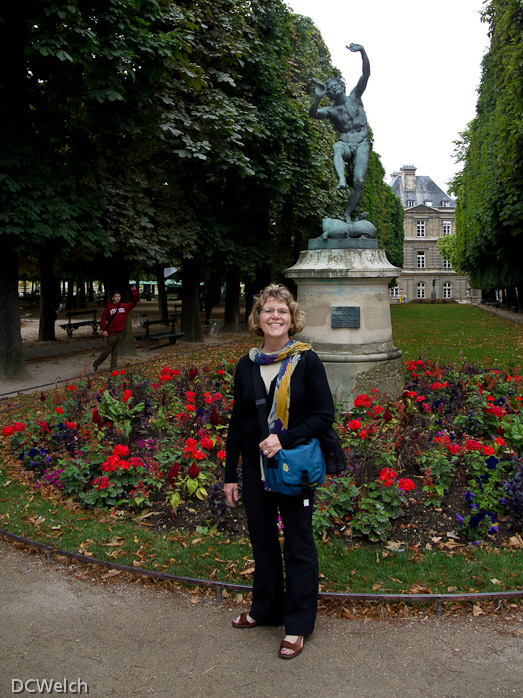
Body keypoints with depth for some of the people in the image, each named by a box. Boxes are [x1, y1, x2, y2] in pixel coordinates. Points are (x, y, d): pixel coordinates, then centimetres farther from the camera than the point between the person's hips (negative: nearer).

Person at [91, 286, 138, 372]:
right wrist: (104, 330, -15)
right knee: (107, 350, 0)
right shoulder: (108, 307, -7)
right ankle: (95, 364, 17)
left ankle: (113, 369, 15)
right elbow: (103, 319, -8)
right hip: (111, 333, -5)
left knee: (116, 351, 9)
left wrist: (135, 292, -8)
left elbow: (134, 303, 4)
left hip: (120, 332, 5)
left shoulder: (124, 306, 6)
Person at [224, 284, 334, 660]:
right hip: (255, 468, 4)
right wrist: (230, 474, 7)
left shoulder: (306, 360, -9)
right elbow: (238, 421, 7)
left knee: (298, 544, 9)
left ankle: (298, 624, 24)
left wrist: (284, 439, -23)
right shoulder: (247, 365, 2)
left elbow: (325, 414, -10)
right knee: (262, 540, 18)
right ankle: (266, 609, 38)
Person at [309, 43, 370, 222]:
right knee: (337, 147, -38)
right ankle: (341, 179, -61)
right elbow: (313, 114, -11)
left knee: (359, 182, -17)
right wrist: (318, 98, -28)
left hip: (361, 145, 1)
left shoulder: (354, 98, 13)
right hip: (345, 145, 0)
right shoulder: (331, 110, 10)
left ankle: (347, 214, -9)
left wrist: (362, 51, -12)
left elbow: (366, 73, 2)